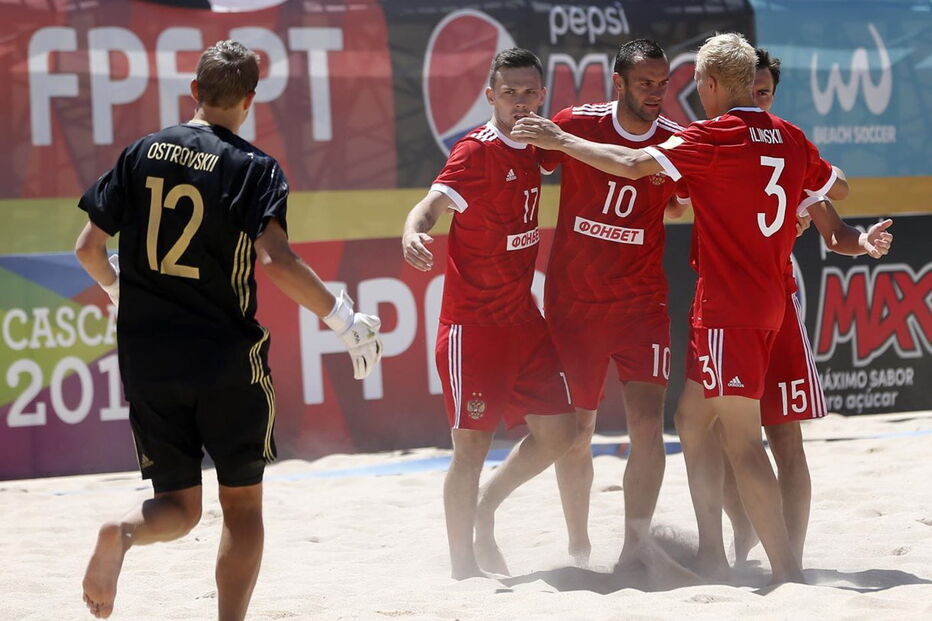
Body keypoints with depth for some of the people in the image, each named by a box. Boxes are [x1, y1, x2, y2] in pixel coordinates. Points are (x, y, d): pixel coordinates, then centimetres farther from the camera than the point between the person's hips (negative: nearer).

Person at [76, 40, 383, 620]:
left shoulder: (141, 154, 5)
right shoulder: (254, 168, -7)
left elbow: (89, 247, 8)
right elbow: (278, 261, -20)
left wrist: (115, 287, 29)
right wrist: (344, 318, -12)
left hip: (147, 360, 3)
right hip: (227, 359, -3)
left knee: (180, 505, 12)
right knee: (243, 505, 12)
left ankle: (122, 532, -22)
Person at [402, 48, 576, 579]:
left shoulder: (533, 149, 8)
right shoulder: (477, 151, -13)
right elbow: (436, 201, -28)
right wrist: (414, 231, -50)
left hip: (523, 317, 7)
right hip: (473, 322, -7)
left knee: (557, 431, 7)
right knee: (473, 444, -4)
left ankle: (486, 512, 27)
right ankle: (464, 568, 5)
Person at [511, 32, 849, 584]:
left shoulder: (713, 136, -12)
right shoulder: (790, 137, 9)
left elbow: (634, 165, -21)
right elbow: (835, 188, 26)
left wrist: (561, 141, -11)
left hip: (729, 307, -8)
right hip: (770, 304, 8)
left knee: (743, 443, -12)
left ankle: (789, 574, -19)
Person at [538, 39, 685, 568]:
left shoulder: (678, 143, -6)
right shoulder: (575, 124, -8)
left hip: (642, 301, 0)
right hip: (573, 301, 0)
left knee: (647, 423, -13)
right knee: (575, 430, 7)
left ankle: (634, 551, -9)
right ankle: (579, 550, 23)